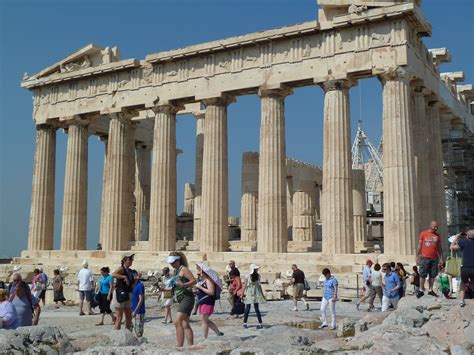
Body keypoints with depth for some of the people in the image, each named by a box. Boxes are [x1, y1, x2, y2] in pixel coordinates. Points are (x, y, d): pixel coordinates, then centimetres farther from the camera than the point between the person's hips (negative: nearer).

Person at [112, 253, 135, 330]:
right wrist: (124, 277, -30)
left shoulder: (130, 271, 13)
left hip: (128, 295, 8)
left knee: (129, 317, 15)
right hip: (121, 295, -8)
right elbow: (113, 275, -31)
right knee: (119, 318, -4)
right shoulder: (121, 269, -11)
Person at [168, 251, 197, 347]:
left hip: (186, 298, -10)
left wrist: (183, 284, -30)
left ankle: (179, 346, -22)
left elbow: (194, 281, -16)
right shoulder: (176, 271, 17)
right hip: (181, 299, 10)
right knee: (185, 325, 9)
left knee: (178, 322, -19)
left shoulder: (183, 269, -9)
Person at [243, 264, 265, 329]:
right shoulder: (248, 276, -7)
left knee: (256, 308, -1)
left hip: (256, 294, 2)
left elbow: (259, 285, 11)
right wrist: (244, 294, -4)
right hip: (249, 293, -2)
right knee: (247, 308, 2)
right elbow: (245, 285, -2)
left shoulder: (258, 276, 3)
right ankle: (245, 323, 15)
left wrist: (262, 294, 12)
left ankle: (260, 323, 3)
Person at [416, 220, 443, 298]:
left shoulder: (438, 236, 9)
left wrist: (441, 259, 8)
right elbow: (419, 246, 4)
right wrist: (417, 257, 1)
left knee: (432, 275, 6)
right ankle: (421, 290, 4)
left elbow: (439, 248, 13)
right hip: (425, 258, -3)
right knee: (422, 275, -2)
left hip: (434, 258, 3)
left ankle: (430, 290, 15)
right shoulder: (423, 234, 1)